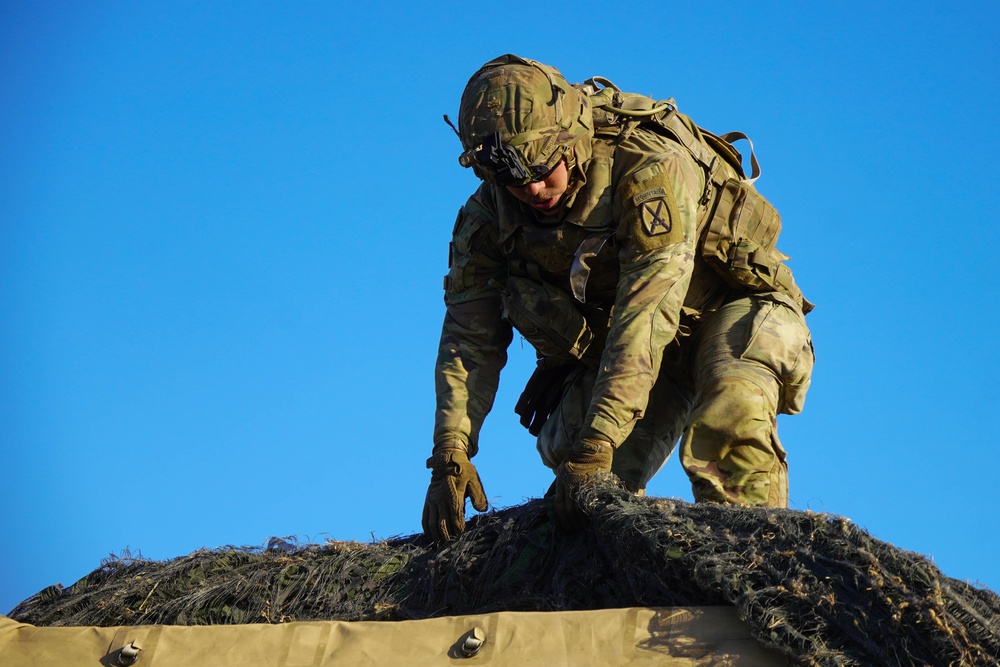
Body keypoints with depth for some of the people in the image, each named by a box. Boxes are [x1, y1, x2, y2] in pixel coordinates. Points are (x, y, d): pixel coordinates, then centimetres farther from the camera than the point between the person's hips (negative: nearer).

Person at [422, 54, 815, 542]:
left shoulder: (652, 169, -33)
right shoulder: (489, 215, -14)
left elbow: (646, 315, -39)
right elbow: (471, 336, -13)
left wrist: (595, 446, -45)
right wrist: (450, 455, -27)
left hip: (731, 309, -5)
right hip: (610, 338, 6)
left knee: (729, 415, -35)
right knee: (568, 453, -14)